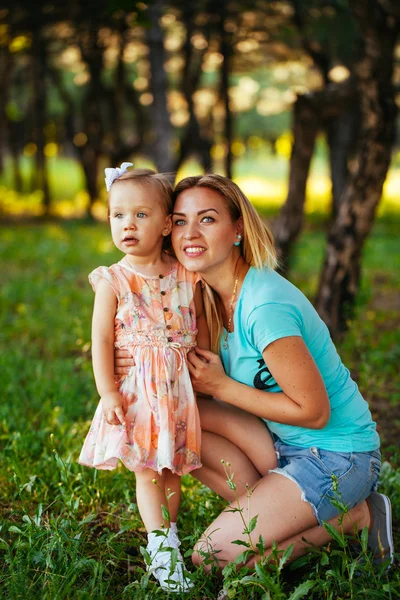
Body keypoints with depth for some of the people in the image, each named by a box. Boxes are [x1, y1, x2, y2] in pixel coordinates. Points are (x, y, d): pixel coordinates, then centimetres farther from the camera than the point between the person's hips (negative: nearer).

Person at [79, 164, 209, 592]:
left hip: (180, 387, 3)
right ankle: (161, 549, 2)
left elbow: (201, 326, 13)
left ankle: (167, 538, 24)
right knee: (146, 471, -2)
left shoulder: (186, 277, 1)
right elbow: (101, 340, -7)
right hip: (136, 390, -3)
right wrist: (107, 392, -13)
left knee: (173, 468, 11)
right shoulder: (113, 281, -6)